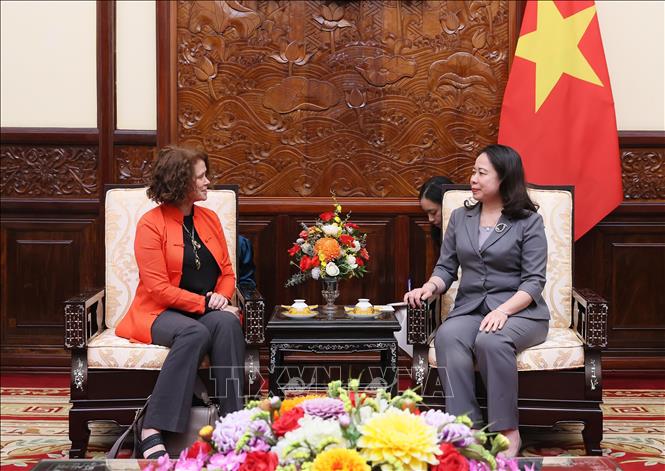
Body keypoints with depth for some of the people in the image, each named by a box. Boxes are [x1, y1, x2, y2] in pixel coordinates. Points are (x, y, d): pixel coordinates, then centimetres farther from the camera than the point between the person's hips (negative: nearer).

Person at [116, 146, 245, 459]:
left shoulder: (209, 219, 14)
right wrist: (202, 303, -15)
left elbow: (227, 272, 17)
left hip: (208, 310, 5)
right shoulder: (151, 224, -4)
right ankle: (153, 431, -36)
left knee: (228, 323, -31)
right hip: (161, 313, -5)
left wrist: (221, 296, -4)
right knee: (195, 333, -37)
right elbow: (158, 288, -10)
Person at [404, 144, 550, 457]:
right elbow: (446, 268, 15)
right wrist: (429, 288, -8)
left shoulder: (529, 221, 2)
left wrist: (504, 310, -21)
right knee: (447, 336, -32)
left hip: (519, 311, -3)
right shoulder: (460, 217, 17)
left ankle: (507, 431, -27)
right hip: (470, 309, 3)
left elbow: (534, 281, -5)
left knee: (491, 341, -37)